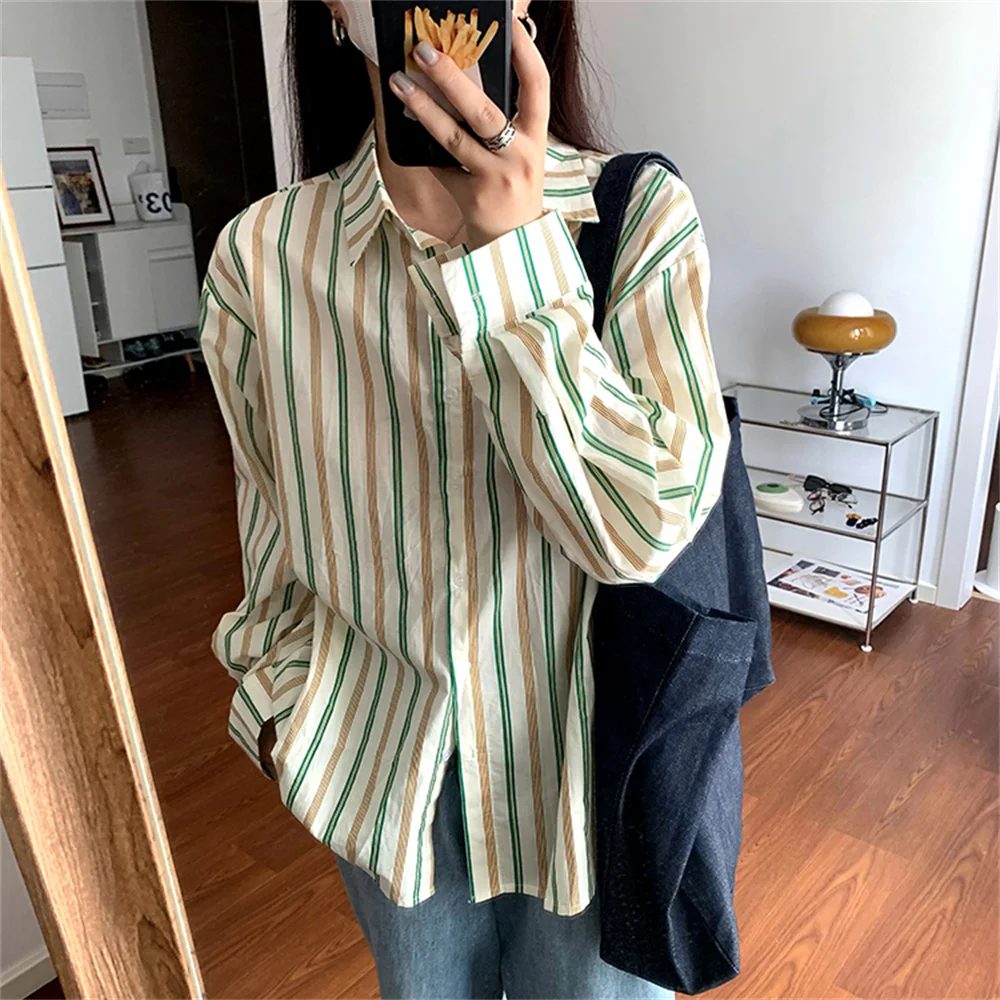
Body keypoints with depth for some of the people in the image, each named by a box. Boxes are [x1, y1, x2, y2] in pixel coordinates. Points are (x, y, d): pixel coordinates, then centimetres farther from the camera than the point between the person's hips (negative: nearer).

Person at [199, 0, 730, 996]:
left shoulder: (641, 215, -16)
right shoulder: (263, 251, -11)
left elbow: (640, 528, -24)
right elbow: (275, 517, 1)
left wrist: (516, 251, -29)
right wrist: (276, 695, 10)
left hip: (584, 749, -1)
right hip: (384, 756, 2)